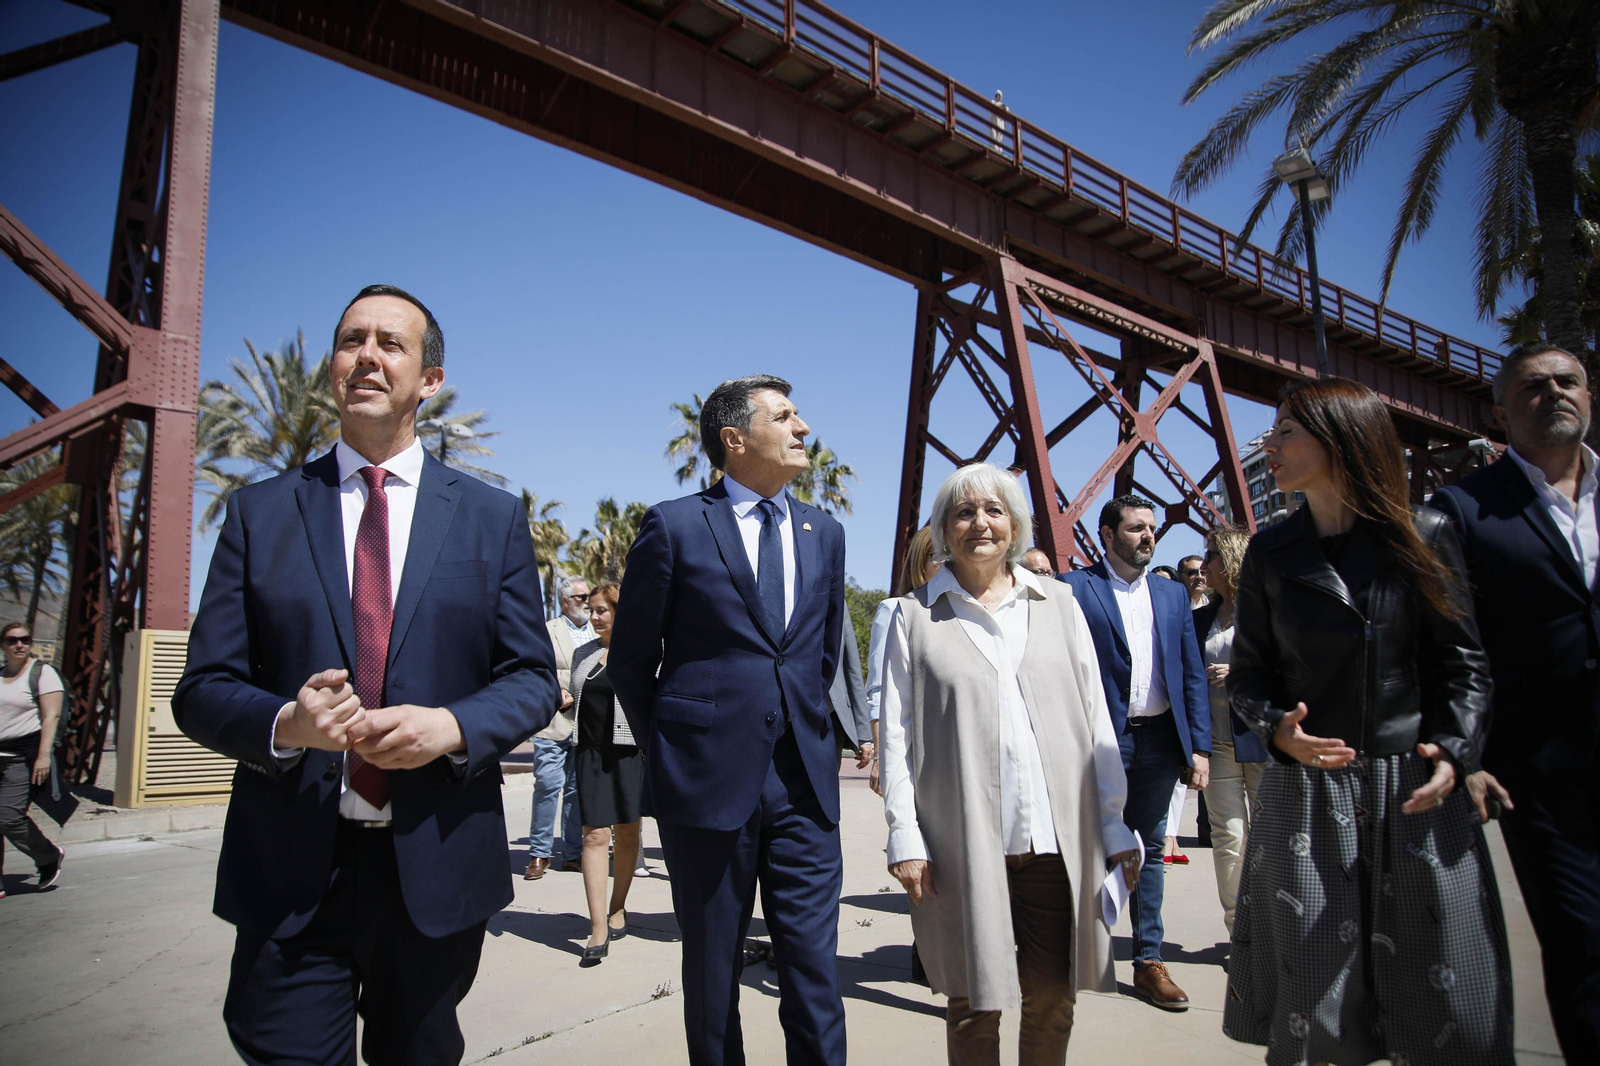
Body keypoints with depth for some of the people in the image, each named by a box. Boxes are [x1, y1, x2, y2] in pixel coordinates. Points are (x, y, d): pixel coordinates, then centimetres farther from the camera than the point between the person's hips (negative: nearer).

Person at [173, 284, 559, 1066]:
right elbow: (203, 687, 2)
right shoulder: (260, 511, 4)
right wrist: (284, 723, -20)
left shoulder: (494, 518, 3)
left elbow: (532, 678, 2)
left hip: (438, 870, 1)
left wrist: (451, 726, -18)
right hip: (289, 879, -1)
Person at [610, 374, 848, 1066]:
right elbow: (631, 659, 4)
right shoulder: (674, 526, -3)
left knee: (814, 971, 4)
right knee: (712, 974, 12)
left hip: (804, 784, 3)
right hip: (708, 781, -3)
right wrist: (668, 749, 8)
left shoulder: (824, 533, 11)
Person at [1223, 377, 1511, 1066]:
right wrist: (1277, 729, -13)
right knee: (1312, 1010, 6)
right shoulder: (1271, 553, 4)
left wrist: (1455, 750, -10)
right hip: (1306, 795, 1)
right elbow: (1248, 674, 7)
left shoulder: (1424, 536, 1)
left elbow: (1462, 660, 4)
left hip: (1418, 794, 0)